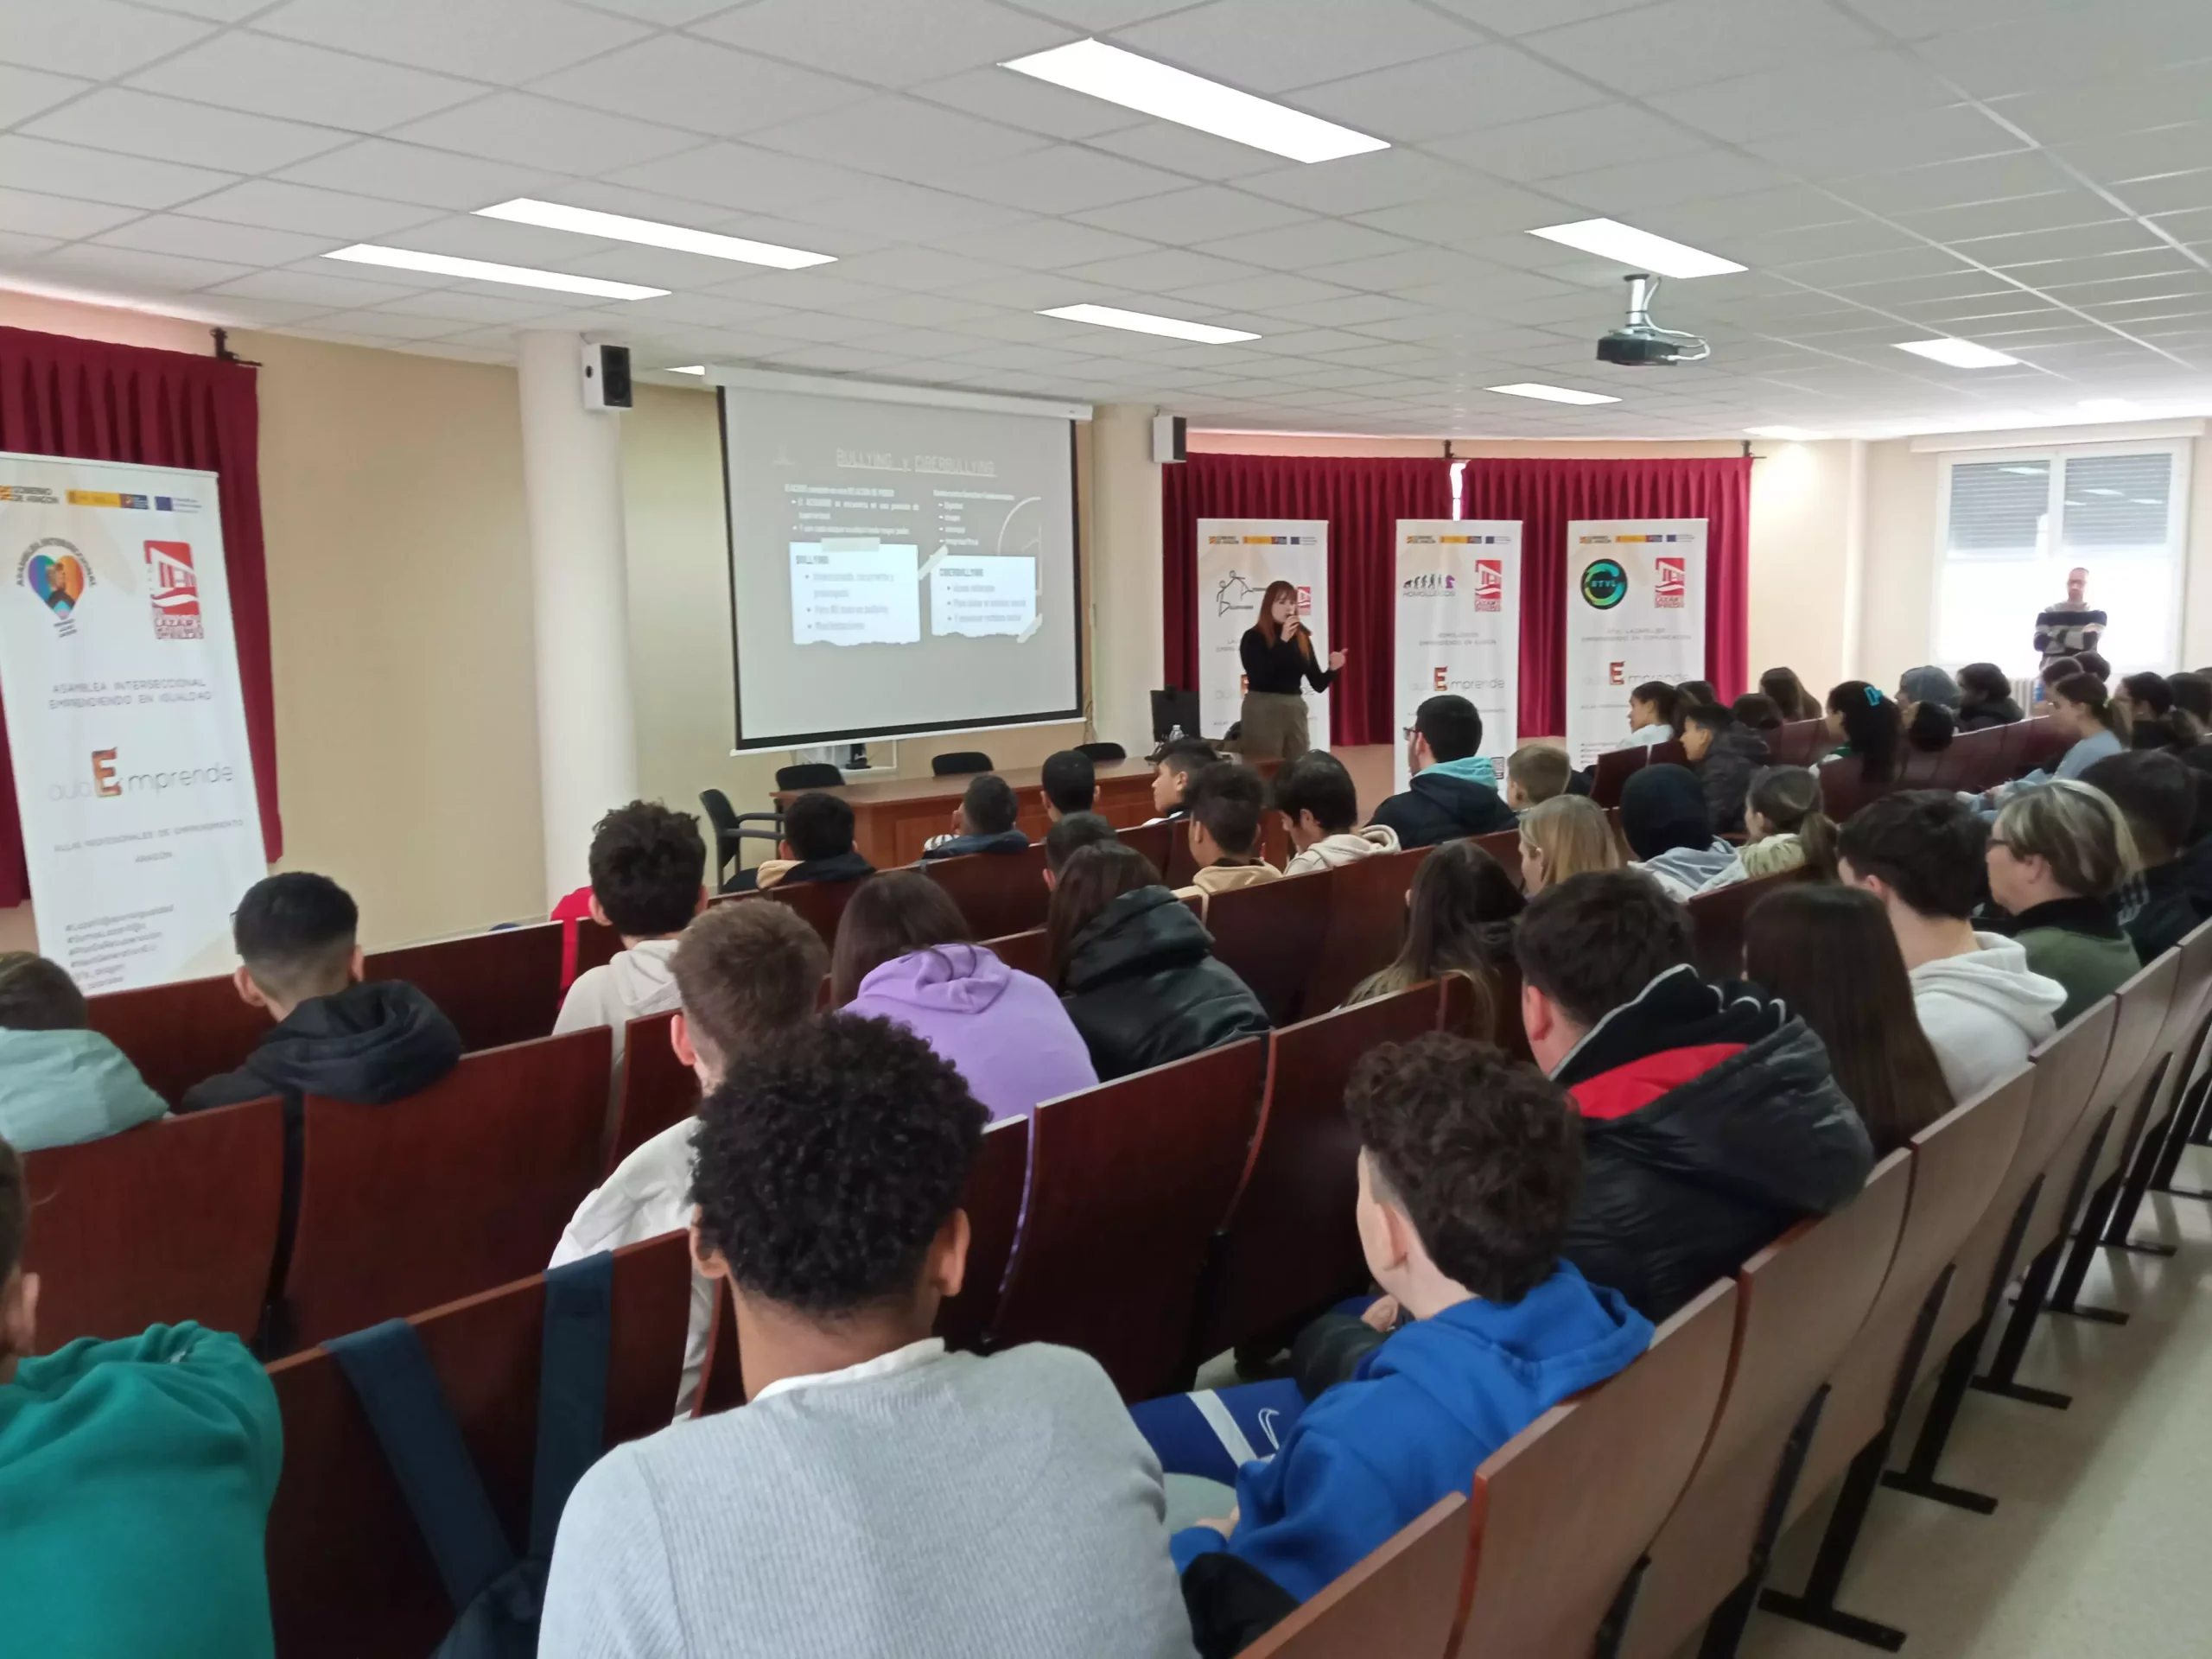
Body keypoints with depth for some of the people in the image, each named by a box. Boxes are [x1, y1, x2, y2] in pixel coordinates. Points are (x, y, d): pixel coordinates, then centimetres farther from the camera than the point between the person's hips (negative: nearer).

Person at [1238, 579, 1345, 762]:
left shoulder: (1302, 637, 9)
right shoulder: (1253, 637, -4)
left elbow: (1318, 684, 8)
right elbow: (1257, 677, -21)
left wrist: (1333, 669, -13)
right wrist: (1282, 641, -20)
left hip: (1295, 710, 5)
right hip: (1262, 711, -5)